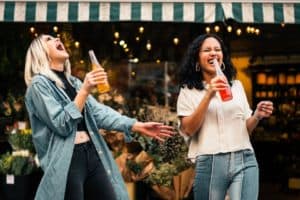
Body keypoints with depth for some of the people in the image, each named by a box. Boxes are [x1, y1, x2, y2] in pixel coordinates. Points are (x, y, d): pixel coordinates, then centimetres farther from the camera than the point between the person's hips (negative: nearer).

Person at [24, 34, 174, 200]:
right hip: (66, 161, -7)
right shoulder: (39, 84, -5)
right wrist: (85, 90, -18)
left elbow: (98, 112, 9)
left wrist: (137, 126, 2)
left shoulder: (73, 82, 16)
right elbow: (62, 124, -14)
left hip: (92, 154, 7)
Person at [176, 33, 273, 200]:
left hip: (244, 160, 3)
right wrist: (209, 95, -15)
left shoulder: (237, 85, 16)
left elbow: (246, 128, 17)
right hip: (209, 163, -2)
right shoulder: (188, 90, 5)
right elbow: (188, 129, -8)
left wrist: (257, 116, -4)